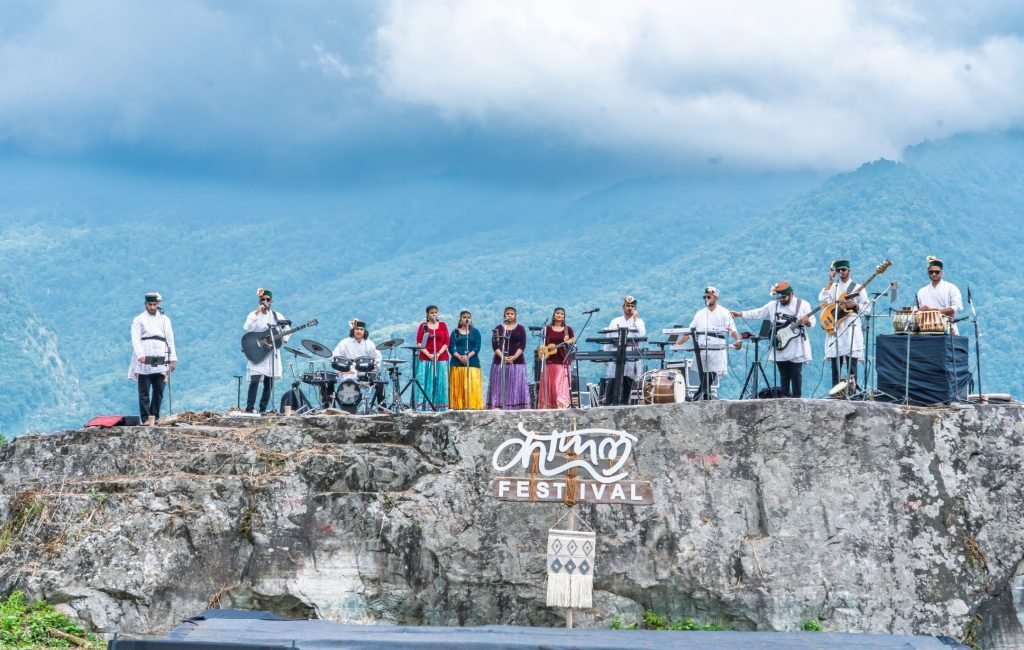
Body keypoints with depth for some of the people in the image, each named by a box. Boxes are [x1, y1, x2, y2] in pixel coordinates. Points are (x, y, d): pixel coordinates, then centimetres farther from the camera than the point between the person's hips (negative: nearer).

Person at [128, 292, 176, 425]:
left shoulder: (165, 320, 17)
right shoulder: (139, 320, 7)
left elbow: (170, 340, 15)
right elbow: (135, 339, -4)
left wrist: (173, 359, 7)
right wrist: (140, 355, -19)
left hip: (160, 363, 3)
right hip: (144, 362, -3)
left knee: (159, 392, 2)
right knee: (144, 392, -4)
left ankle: (154, 416, 8)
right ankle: (145, 418, -4)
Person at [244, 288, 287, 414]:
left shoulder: (277, 316, 9)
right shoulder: (253, 314, -1)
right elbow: (247, 328, -19)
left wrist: (285, 338, 1)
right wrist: (257, 313, -26)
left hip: (272, 353, 4)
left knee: (269, 384, 4)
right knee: (254, 380, -17)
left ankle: (263, 409, 12)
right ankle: (249, 408, -15)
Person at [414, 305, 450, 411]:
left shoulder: (443, 325, 10)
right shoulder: (423, 326, 6)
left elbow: (446, 342, 5)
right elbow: (419, 343, 0)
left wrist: (439, 353, -10)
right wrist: (428, 355, -11)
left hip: (441, 359, 1)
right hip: (426, 359, -1)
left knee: (440, 383, -1)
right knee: (425, 383, -6)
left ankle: (439, 408, 1)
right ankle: (424, 408, -7)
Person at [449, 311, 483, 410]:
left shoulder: (475, 332, 10)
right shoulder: (455, 332, 12)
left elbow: (477, 347, 0)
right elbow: (452, 348, 3)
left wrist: (468, 356, -16)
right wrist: (459, 357, -15)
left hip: (472, 362, -1)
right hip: (457, 363, 1)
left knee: (472, 386, -8)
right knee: (458, 386, -4)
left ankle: (473, 405, -9)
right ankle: (459, 406, -4)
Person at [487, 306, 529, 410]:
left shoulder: (520, 328, 7)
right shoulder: (499, 328, 8)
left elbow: (522, 345, 0)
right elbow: (494, 345, 0)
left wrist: (514, 357, -15)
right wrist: (503, 357, -14)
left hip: (517, 361, 0)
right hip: (500, 361, 0)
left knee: (516, 385, -5)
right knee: (500, 386, -4)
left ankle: (516, 408, -7)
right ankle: (498, 408, -7)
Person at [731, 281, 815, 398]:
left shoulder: (802, 305, -1)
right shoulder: (773, 305, 9)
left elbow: (812, 322, -4)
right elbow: (757, 313, 11)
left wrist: (807, 322, -27)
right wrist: (740, 314, 3)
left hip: (796, 350, -3)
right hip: (780, 349, 4)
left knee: (796, 375, -2)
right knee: (784, 376, 8)